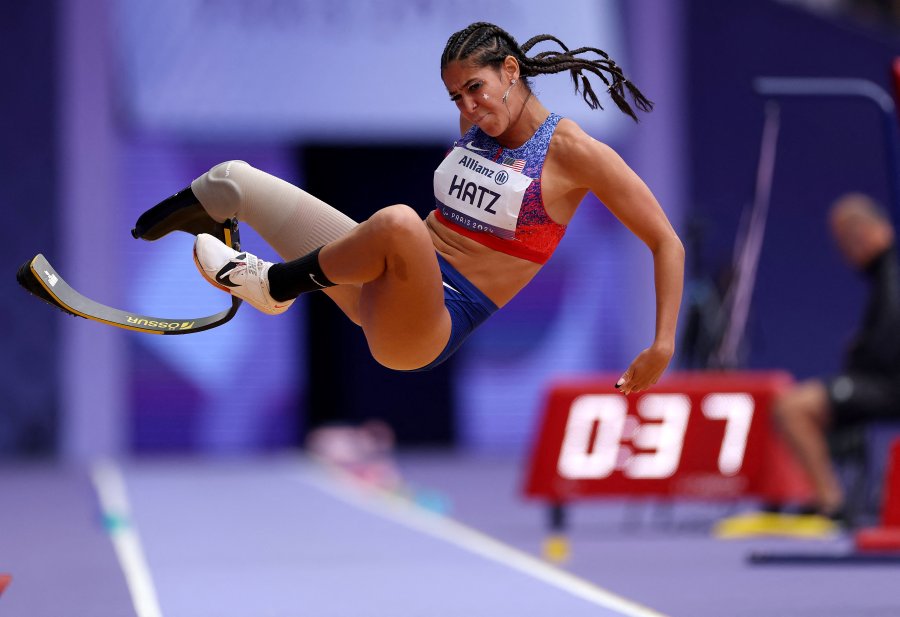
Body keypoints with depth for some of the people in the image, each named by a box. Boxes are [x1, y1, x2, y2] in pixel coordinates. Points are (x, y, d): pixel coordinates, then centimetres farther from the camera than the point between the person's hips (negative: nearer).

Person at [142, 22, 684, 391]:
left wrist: (662, 348, -19)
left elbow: (667, 242, -10)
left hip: (437, 324, -7)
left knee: (398, 222, -41)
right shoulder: (475, 128, 11)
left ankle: (273, 286, -14)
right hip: (382, 285, 7)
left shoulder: (574, 153, -10)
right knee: (234, 179, 3)